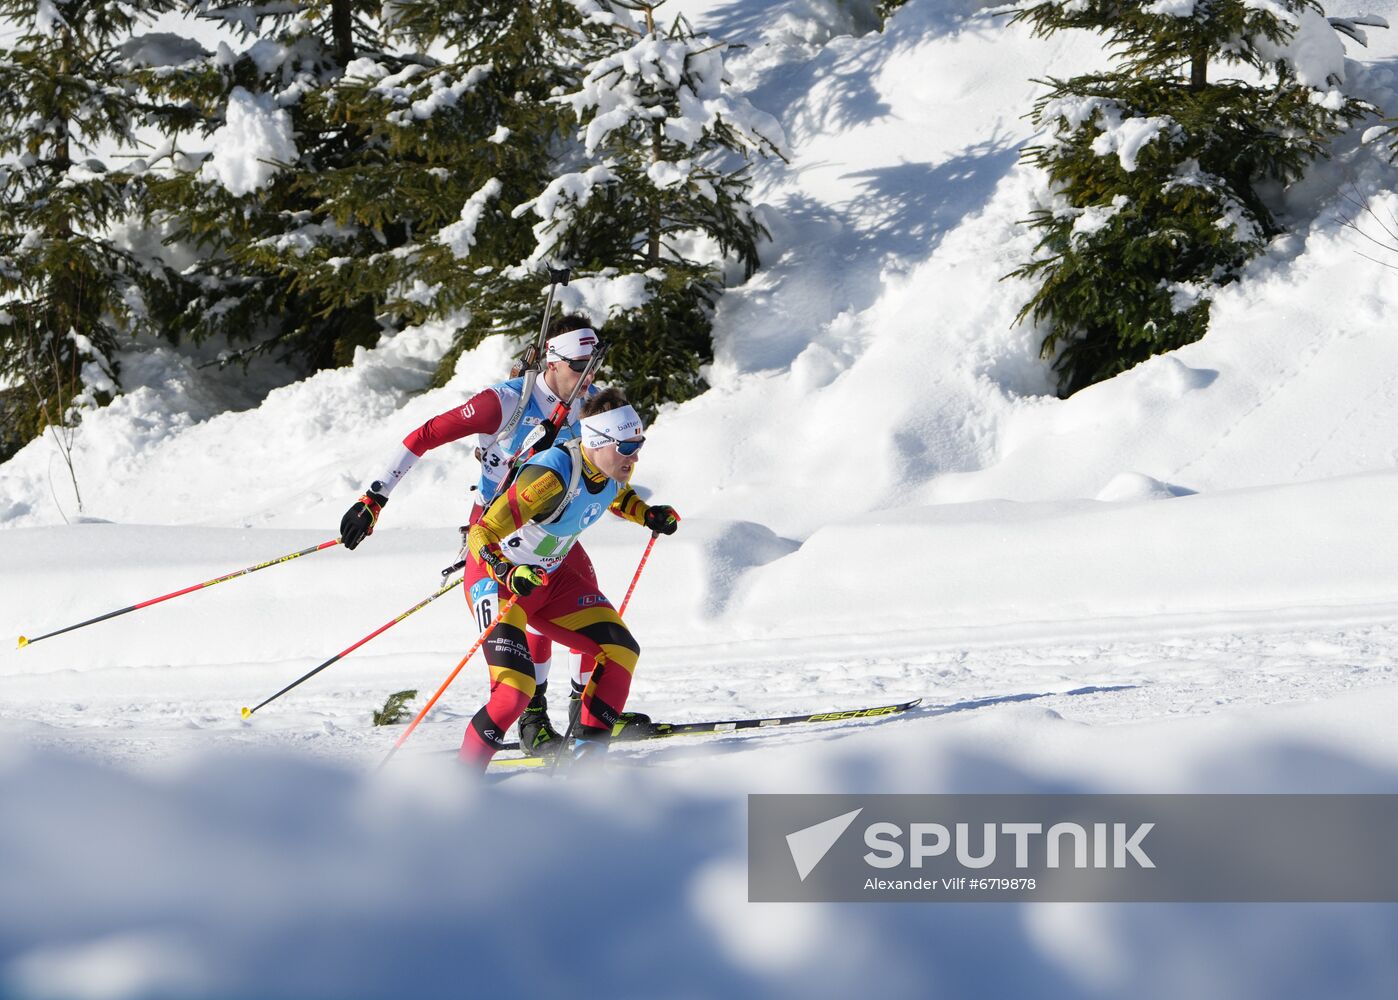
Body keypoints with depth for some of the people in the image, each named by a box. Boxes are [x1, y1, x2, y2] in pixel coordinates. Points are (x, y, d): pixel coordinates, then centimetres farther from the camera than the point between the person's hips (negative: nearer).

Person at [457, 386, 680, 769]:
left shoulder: (613, 467, -9)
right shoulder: (553, 475, -33)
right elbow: (482, 535, -35)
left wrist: (649, 515, 2)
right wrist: (510, 574, -51)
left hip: (551, 577, 8)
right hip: (496, 576, -8)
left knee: (620, 651, 1)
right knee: (515, 688, -21)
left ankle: (588, 752, 11)